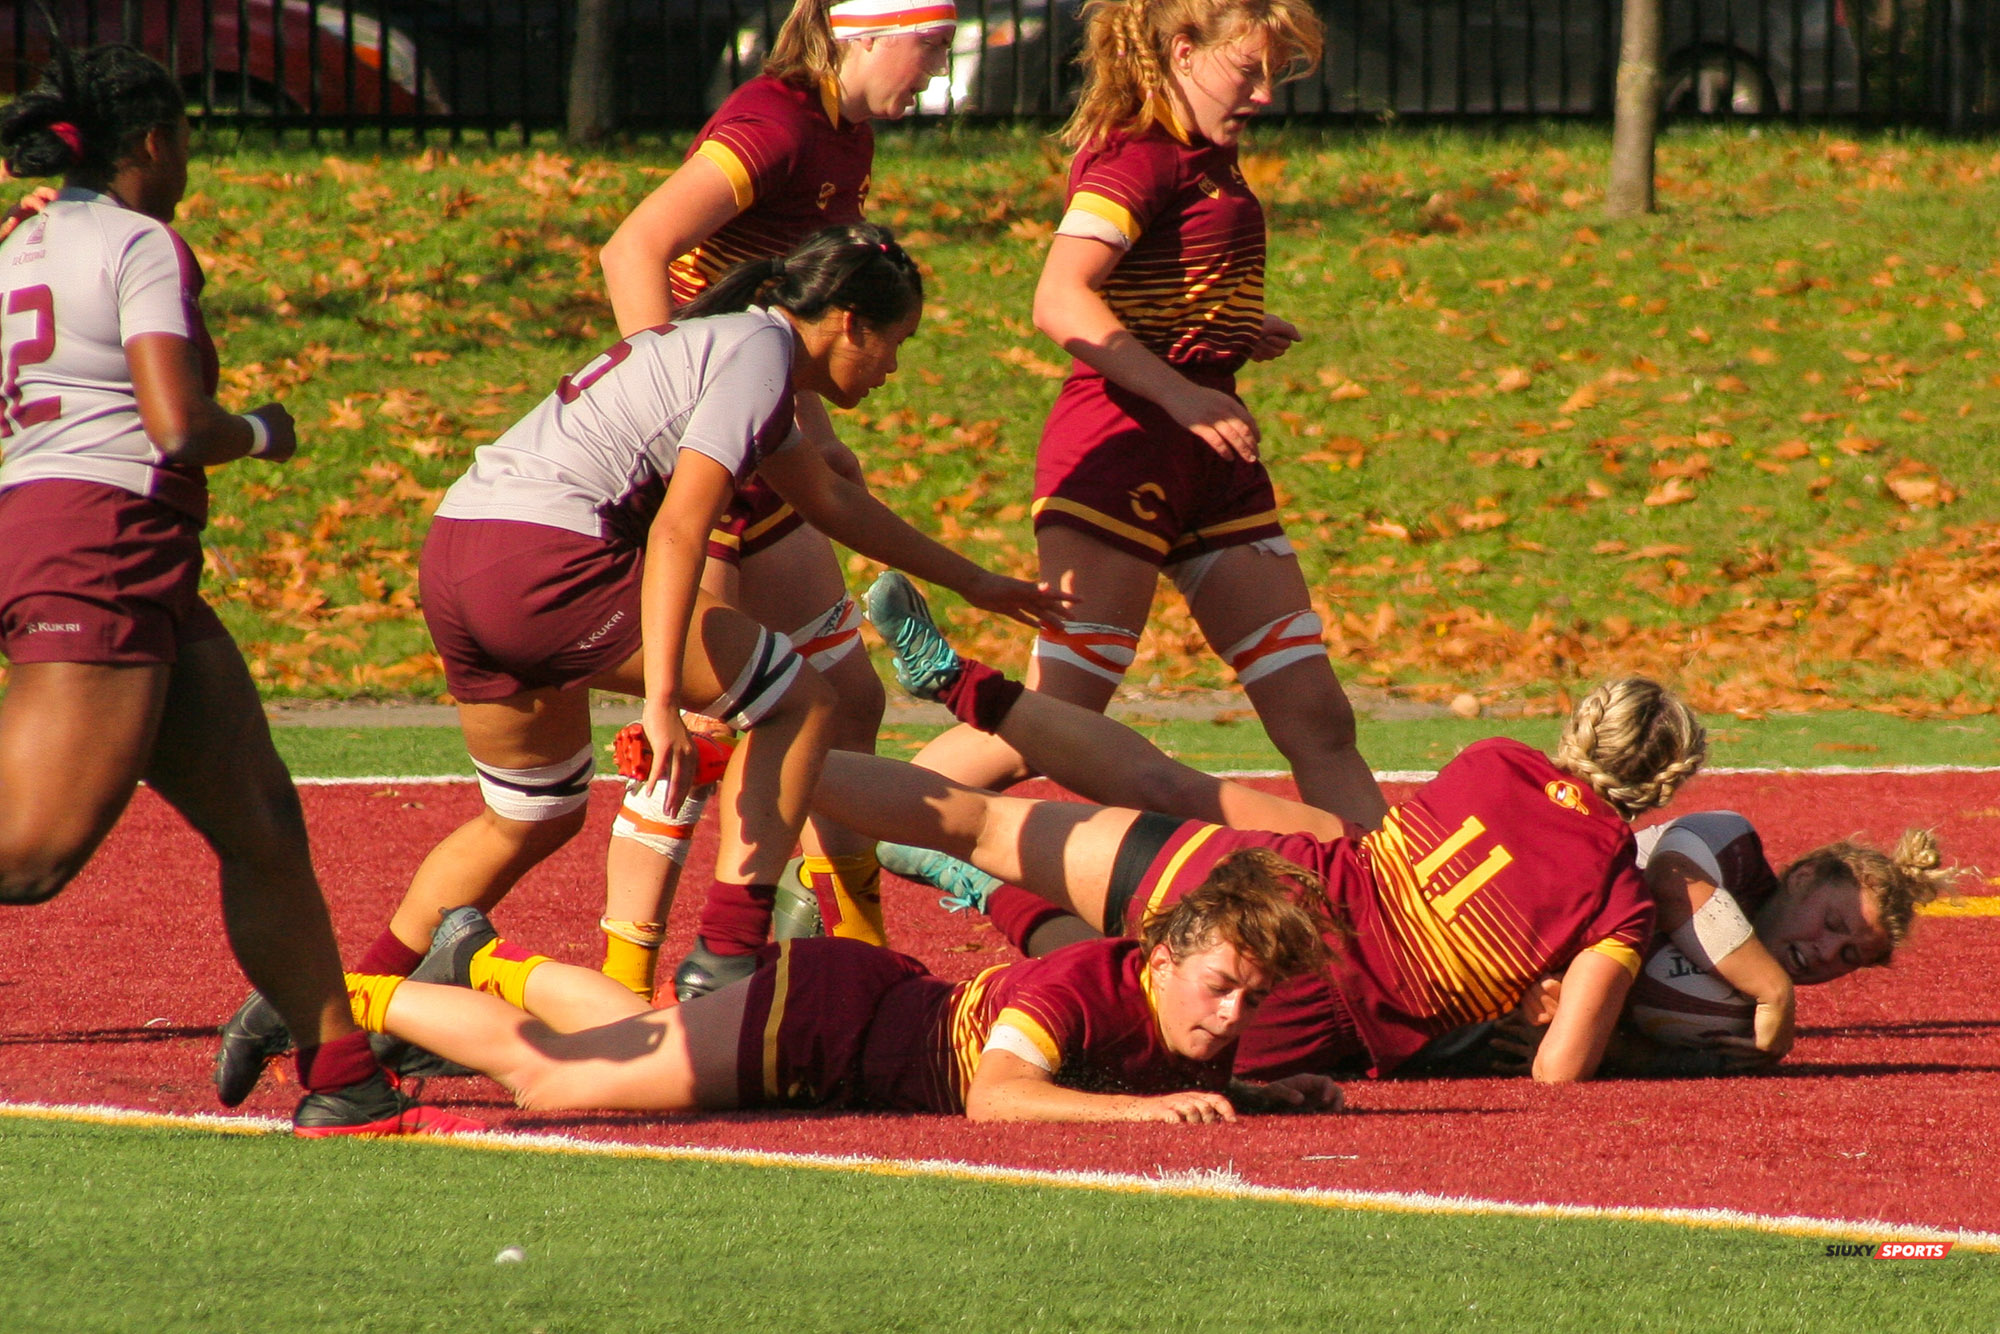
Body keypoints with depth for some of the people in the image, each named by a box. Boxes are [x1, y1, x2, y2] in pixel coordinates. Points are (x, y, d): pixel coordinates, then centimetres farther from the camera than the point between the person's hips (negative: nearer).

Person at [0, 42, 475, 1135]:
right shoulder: (142, 245, -6)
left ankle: (343, 1083, 8)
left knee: (265, 826, 8)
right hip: (100, 560, -10)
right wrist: (261, 432, 4)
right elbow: (179, 429, -15)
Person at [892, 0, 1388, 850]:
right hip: (1120, 447, -9)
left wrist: (1240, 334, 11)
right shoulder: (1137, 155, -11)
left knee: (1317, 721, 4)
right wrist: (1181, 394, -28)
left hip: (1208, 458, 9)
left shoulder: (1206, 157, 17)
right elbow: (1061, 303, -23)